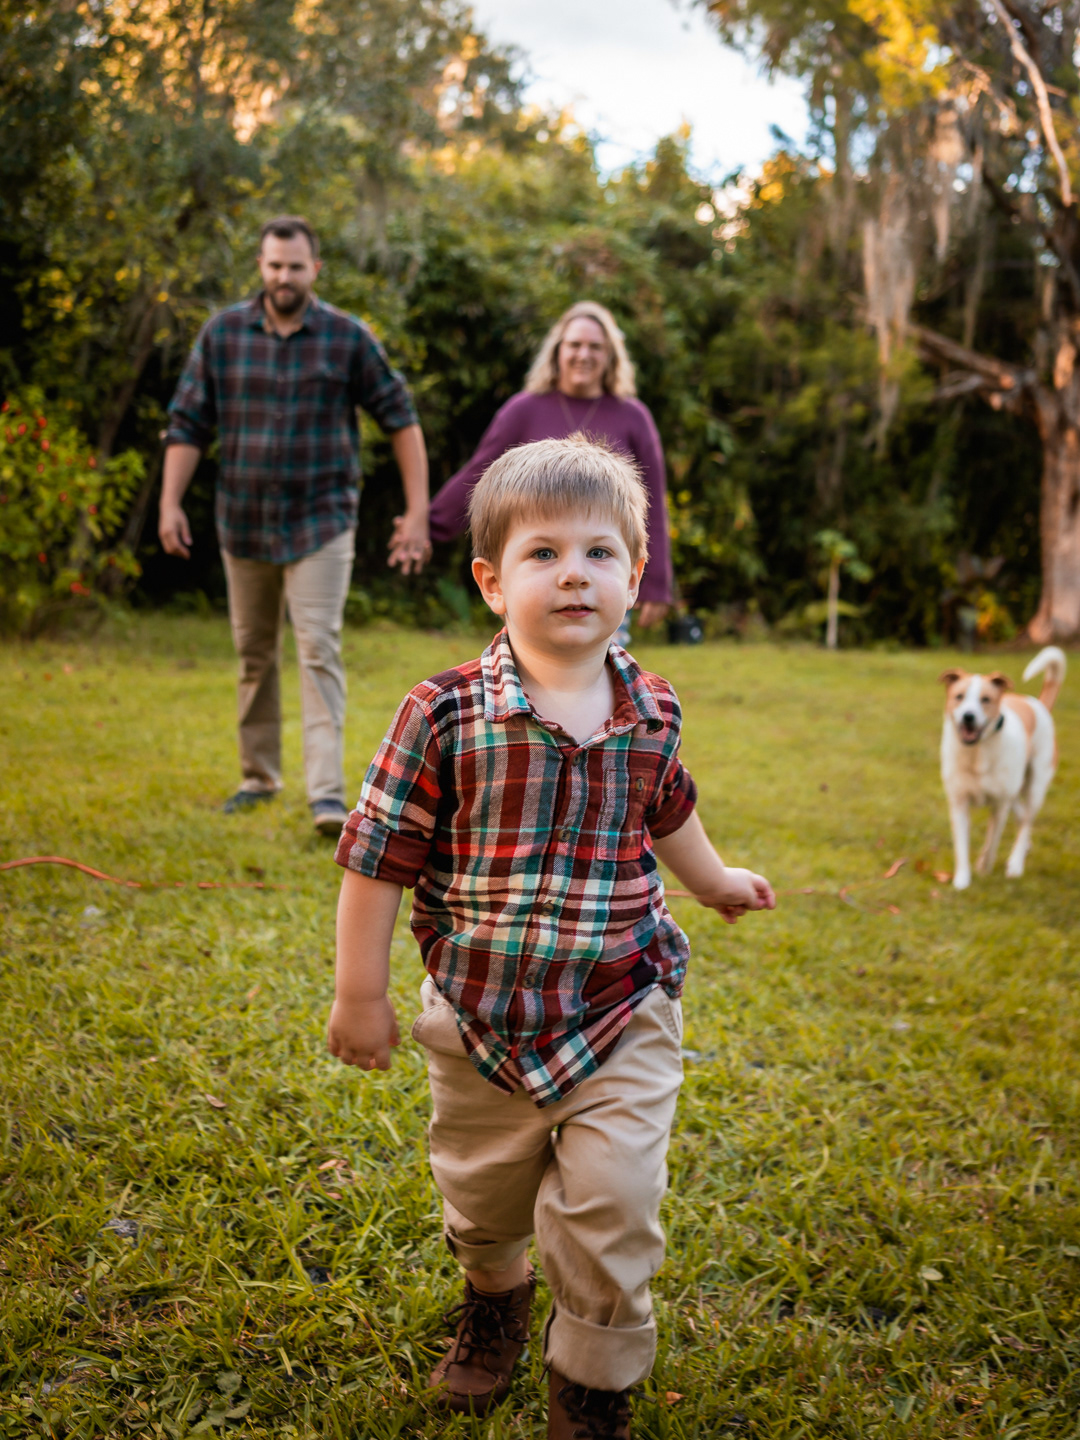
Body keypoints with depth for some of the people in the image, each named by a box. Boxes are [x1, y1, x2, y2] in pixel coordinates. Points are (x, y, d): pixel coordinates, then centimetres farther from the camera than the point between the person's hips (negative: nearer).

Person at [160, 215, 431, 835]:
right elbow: (188, 423, 4)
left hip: (321, 521, -3)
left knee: (319, 650, -11)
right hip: (244, 521, 3)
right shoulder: (223, 332, 2)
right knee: (254, 652, 12)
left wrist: (418, 511, -5)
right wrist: (170, 502, -5)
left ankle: (328, 792, -13)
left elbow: (401, 418, 1)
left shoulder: (349, 337, -3)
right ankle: (259, 776, 27)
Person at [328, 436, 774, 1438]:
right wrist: (360, 995, -6)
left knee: (612, 1203, -5)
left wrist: (716, 881, 33)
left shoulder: (651, 712, -4)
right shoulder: (445, 716, -17)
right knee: (481, 1193, 19)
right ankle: (493, 1299, 53)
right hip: (480, 1018, -1)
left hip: (622, 1013, 1)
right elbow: (378, 857, -10)